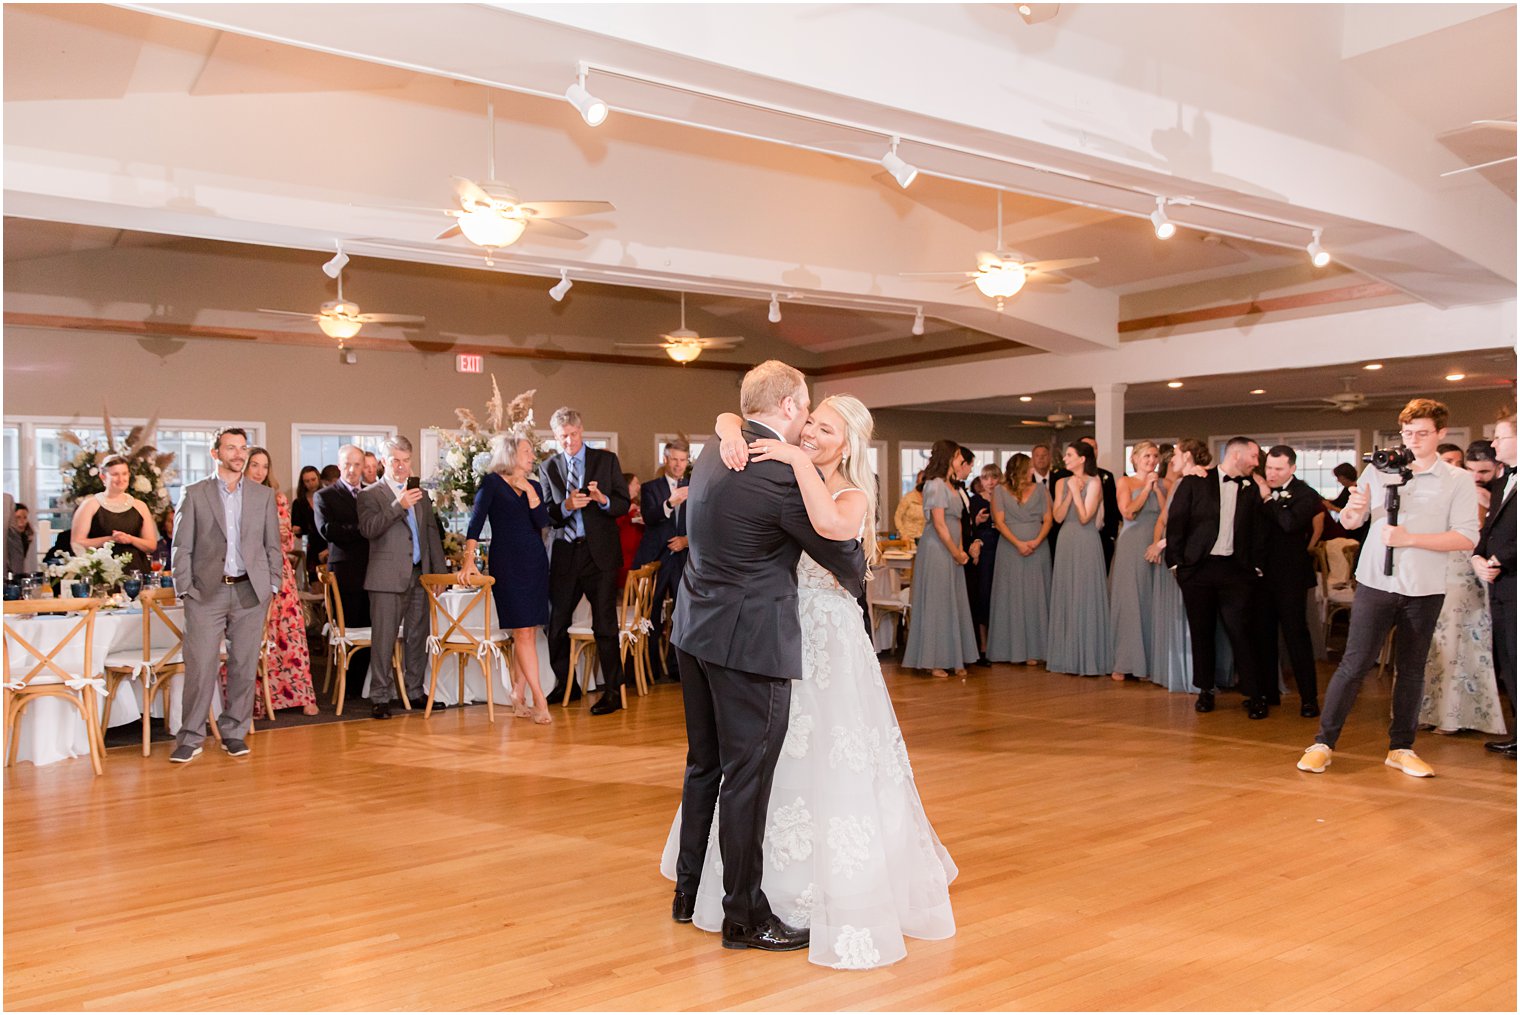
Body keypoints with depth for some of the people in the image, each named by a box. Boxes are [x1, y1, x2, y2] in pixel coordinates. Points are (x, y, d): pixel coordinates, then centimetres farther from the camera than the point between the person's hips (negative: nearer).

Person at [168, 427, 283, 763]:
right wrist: (185, 589, -3)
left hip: (250, 592, 2)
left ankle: (234, 733, 17)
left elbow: (273, 546, 11)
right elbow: (182, 547, 3)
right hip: (207, 592, -2)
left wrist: (272, 586, 3)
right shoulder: (194, 494, 5)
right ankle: (191, 738, 5)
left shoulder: (264, 496, 10)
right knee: (200, 666, -5)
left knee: (244, 666, 6)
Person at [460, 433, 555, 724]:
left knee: (527, 634, 4)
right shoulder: (492, 482, 0)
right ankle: (540, 700, -10)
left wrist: (530, 491, -8)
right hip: (506, 564, -5)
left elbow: (542, 522, 0)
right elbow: (477, 521, -9)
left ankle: (519, 698, 11)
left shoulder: (534, 487, 14)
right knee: (523, 632, -9)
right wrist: (469, 558, -20)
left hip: (535, 563, 5)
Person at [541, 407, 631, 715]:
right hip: (564, 553, 3)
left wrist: (603, 500, -19)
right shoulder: (549, 467, 8)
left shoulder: (606, 460, 4)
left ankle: (613, 692, 8)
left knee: (605, 625, -1)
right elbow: (546, 515, 3)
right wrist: (566, 506, -17)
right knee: (556, 624, 6)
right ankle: (566, 686, 23)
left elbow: (624, 504, 2)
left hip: (599, 552, -2)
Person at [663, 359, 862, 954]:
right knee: (747, 777, 2)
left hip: (697, 631, 9)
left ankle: (689, 891, 33)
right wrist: (858, 582, 12)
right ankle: (744, 916, 15)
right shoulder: (783, 475, -19)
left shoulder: (713, 450, 7)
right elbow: (840, 551, -8)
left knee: (705, 766, 19)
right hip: (749, 641, -9)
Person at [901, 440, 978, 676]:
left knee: (952, 603, 10)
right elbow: (939, 524, -16)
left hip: (950, 552, 9)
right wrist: (956, 553, -11)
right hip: (936, 550, -9)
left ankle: (954, 659, 16)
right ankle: (932, 660, 5)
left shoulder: (947, 485, 16)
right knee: (936, 603, -3)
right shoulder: (935, 485, -12)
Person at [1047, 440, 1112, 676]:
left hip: (1086, 543, -6)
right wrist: (1070, 493, -9)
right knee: (1065, 596, 7)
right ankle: (1068, 656, 14)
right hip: (1066, 542, 6)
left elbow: (1085, 517, -14)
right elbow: (1058, 516, -1)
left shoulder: (1094, 483, -6)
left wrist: (1076, 491, -12)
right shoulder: (1062, 483, 9)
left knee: (1085, 597, -3)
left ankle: (1087, 658, 3)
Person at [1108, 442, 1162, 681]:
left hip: (1155, 547, 3)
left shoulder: (1162, 483, 11)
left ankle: (1149, 662, 10)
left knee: (1151, 603, 3)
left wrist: (1157, 488, -5)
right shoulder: (1124, 482, 4)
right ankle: (1122, 663, 4)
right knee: (1127, 601, -1)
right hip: (1131, 547, -3)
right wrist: (1146, 487, -6)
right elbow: (1128, 512, -11)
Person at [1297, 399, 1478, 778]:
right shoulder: (1378, 470, 6)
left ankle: (1401, 748, 22)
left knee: (1412, 669, 10)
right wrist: (1353, 509, -17)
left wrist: (1409, 538, -17)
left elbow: (1467, 538, -7)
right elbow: (1349, 523, 6)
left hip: (1425, 590, 1)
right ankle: (1323, 743, 1)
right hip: (1376, 582, 0)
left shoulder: (1458, 481, 2)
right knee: (1354, 664, -4)